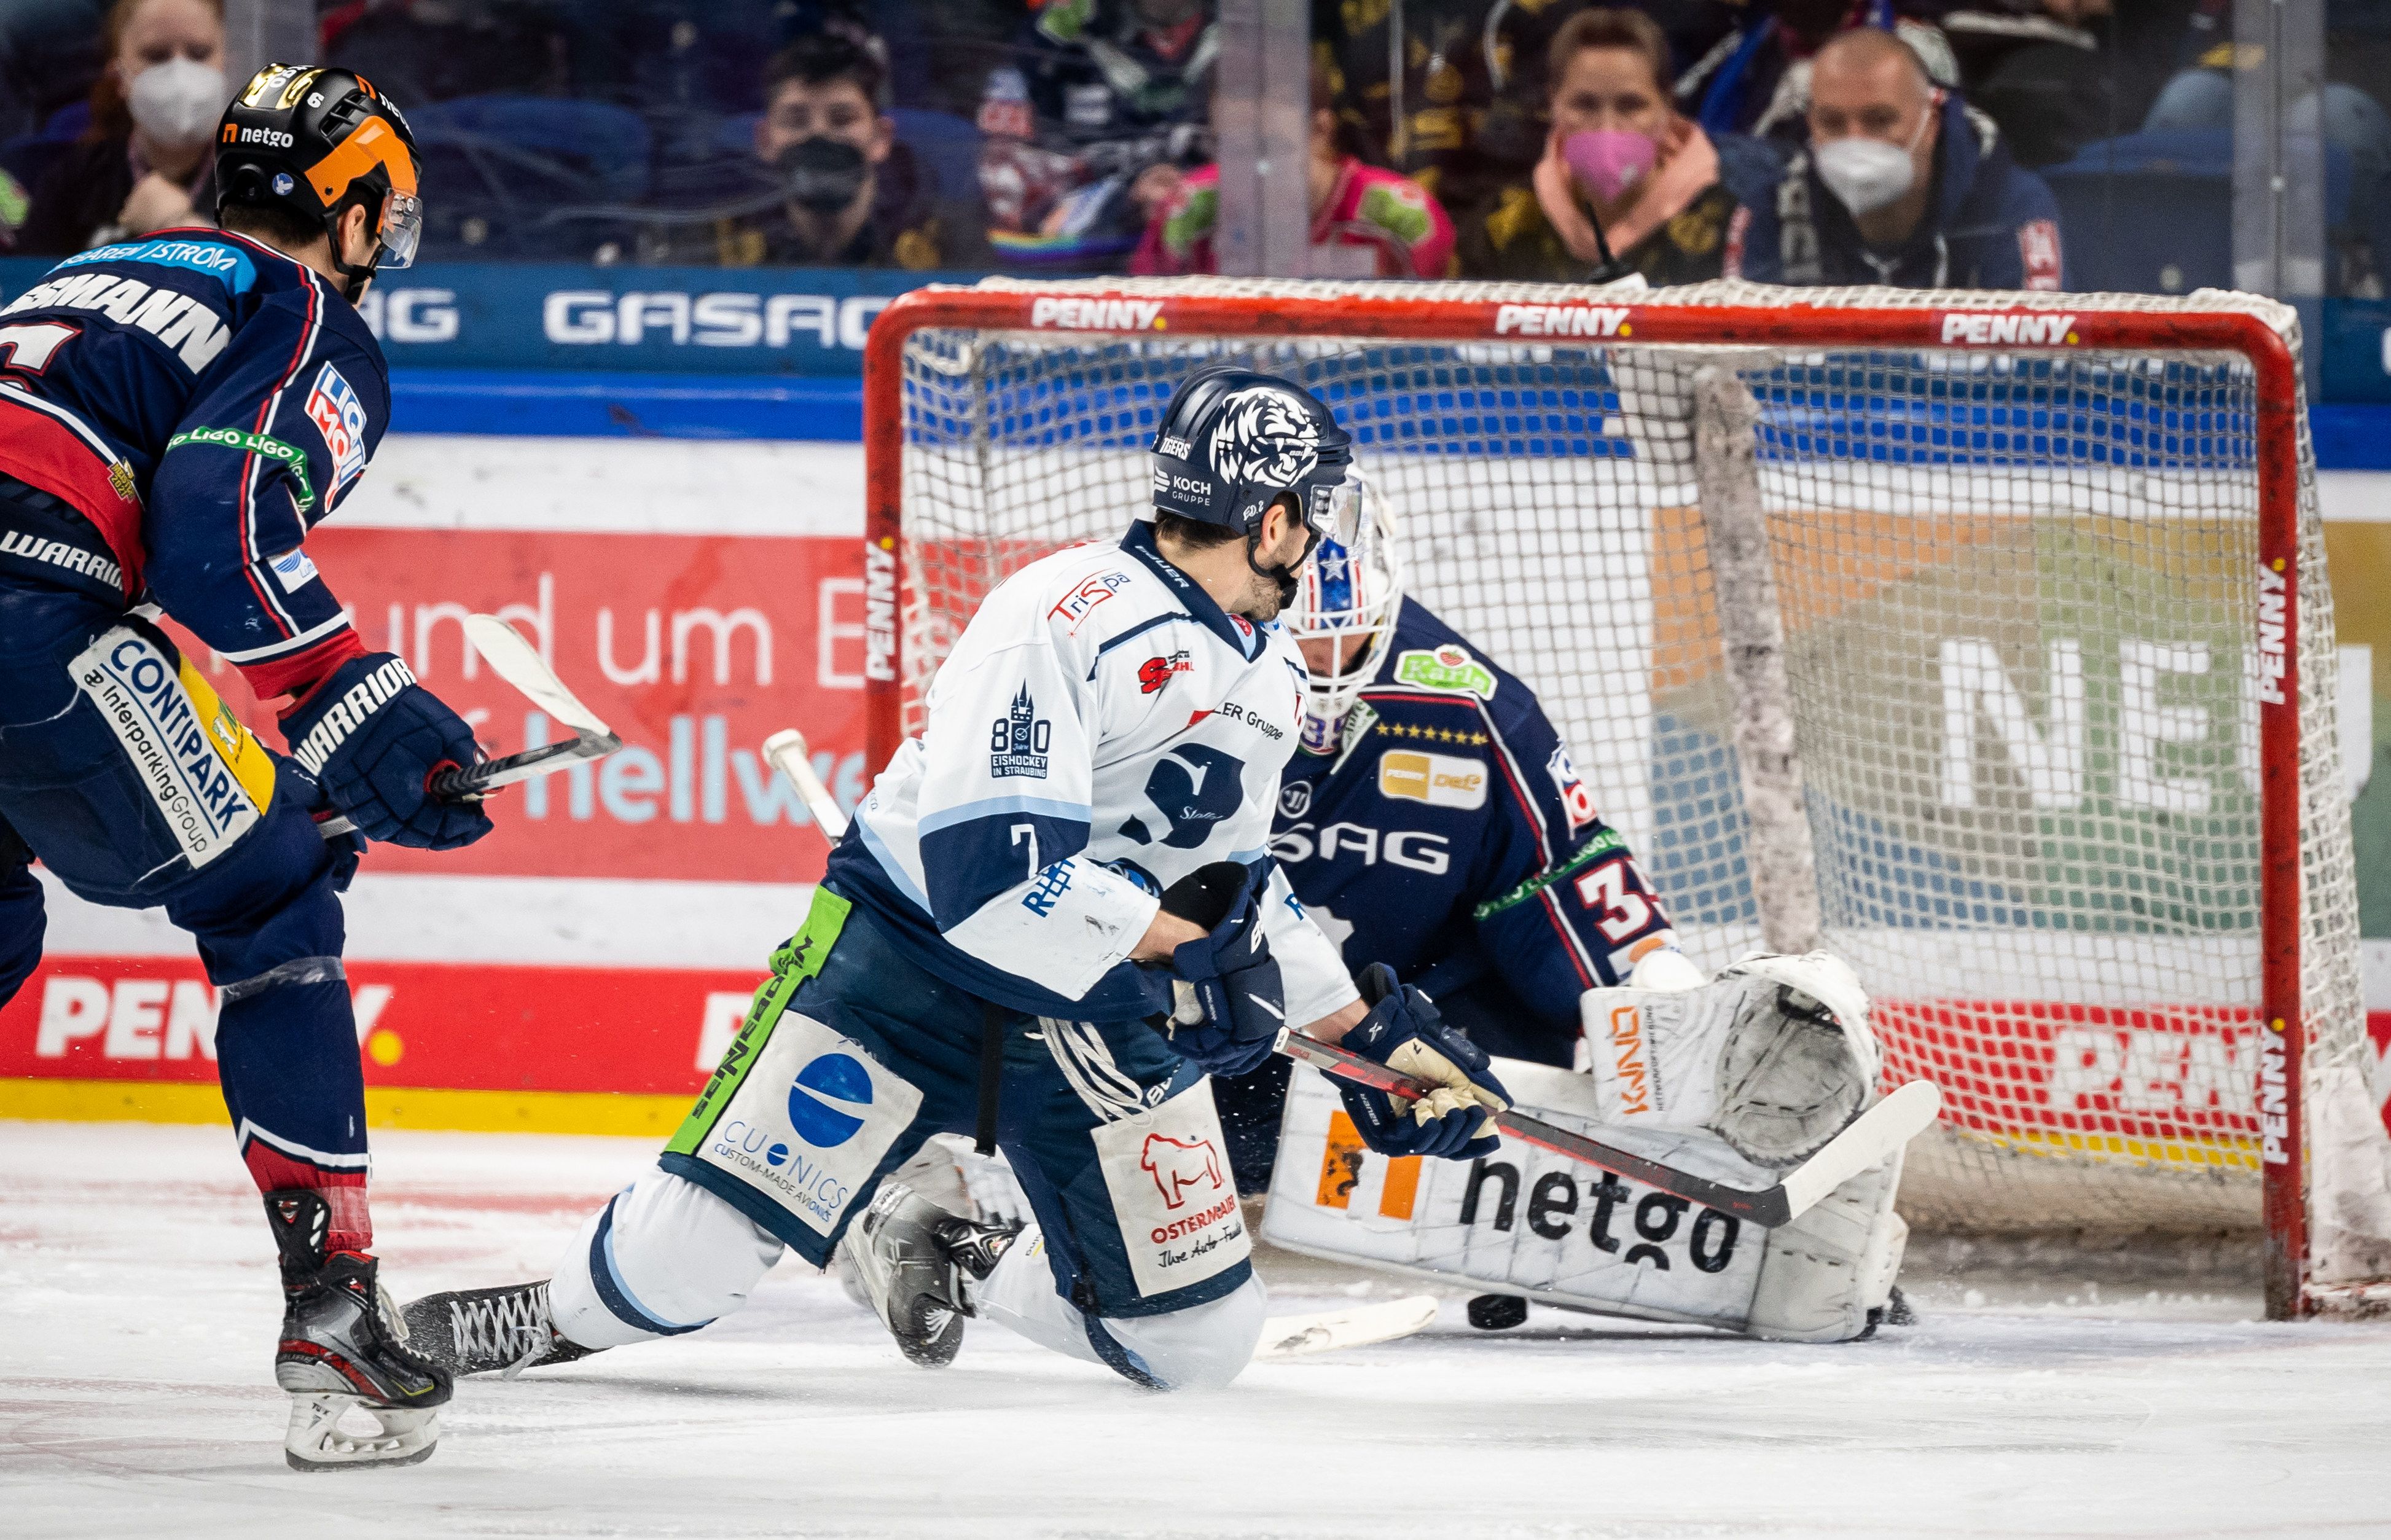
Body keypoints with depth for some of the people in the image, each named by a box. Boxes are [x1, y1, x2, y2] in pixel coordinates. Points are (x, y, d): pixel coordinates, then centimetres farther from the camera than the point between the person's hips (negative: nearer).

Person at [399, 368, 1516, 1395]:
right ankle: (572, 1313, 19)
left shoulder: (1270, 677, 7)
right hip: (914, 963, -7)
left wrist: (1372, 1032, 13)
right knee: (692, 1253, -15)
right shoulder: (1068, 616, -22)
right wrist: (1176, 943, -22)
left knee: (1199, 1341, -1)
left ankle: (955, 1267, 23)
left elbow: (1234, 892, 20)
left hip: (1104, 1023, 7)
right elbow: (988, 876, -30)